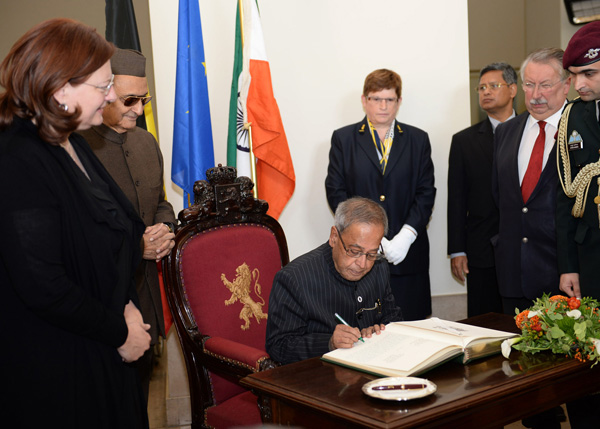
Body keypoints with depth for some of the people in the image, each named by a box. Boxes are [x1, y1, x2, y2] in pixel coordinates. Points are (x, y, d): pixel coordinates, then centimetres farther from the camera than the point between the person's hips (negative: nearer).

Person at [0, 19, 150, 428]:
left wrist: (126, 306, 1)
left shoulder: (71, 144, 6)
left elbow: (114, 231, 15)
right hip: (54, 363, -9)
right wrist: (120, 332, -14)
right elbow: (42, 286, -26)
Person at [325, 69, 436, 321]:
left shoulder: (418, 140, 11)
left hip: (408, 253, 1)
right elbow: (336, 192, 0)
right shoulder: (343, 138, 7)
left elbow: (426, 193, 5)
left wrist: (406, 236, -10)